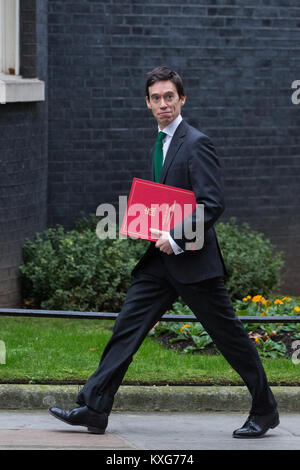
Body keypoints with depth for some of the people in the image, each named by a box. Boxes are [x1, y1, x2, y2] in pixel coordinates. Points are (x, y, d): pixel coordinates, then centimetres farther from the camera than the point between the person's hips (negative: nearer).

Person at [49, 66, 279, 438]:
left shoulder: (196, 144, -12)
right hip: (161, 258, 8)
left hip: (193, 260, -8)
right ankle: (94, 410, -1)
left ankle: (264, 411, 15)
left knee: (230, 336, 2)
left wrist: (177, 238, -23)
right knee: (126, 328, 0)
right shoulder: (160, 144, 16)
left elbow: (213, 204, -18)